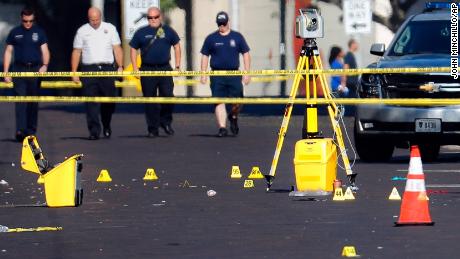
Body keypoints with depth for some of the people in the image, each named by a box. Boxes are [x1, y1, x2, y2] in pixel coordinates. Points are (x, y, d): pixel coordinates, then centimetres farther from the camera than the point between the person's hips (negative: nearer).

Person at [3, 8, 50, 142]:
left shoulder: (39, 32, 8)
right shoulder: (14, 33, 7)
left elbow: (45, 51, 3)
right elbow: (8, 52, 9)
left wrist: (45, 65, -16)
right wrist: (5, 72, 2)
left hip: (35, 70, 1)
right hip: (19, 69, -1)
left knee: (33, 102, 6)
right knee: (20, 100, -12)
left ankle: (31, 131, 15)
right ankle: (20, 130, -22)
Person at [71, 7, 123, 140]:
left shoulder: (110, 28, 10)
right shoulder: (82, 31, 9)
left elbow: (117, 49, 8)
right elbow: (76, 52, 9)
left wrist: (120, 66, -3)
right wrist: (74, 72, 3)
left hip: (107, 68, 1)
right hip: (89, 69, -1)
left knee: (109, 100, 4)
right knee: (91, 103, -7)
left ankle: (106, 127, 26)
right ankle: (94, 131, -8)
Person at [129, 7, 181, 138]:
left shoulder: (168, 31, 7)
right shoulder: (141, 32, 5)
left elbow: (176, 46, 15)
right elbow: (133, 49, 10)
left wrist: (177, 66, 8)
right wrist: (135, 68, 1)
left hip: (165, 69, 0)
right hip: (147, 70, 0)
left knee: (168, 96, -9)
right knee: (150, 101, 2)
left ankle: (166, 122, 13)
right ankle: (153, 129, 9)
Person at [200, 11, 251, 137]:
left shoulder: (237, 37, 7)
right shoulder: (211, 38, 7)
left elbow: (246, 54, 10)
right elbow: (205, 56, 11)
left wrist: (247, 73, 3)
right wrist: (203, 75, 4)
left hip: (234, 74, 0)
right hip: (217, 74, 0)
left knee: (237, 102, -2)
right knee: (219, 102, -6)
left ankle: (233, 117, 27)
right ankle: (222, 128, -4)